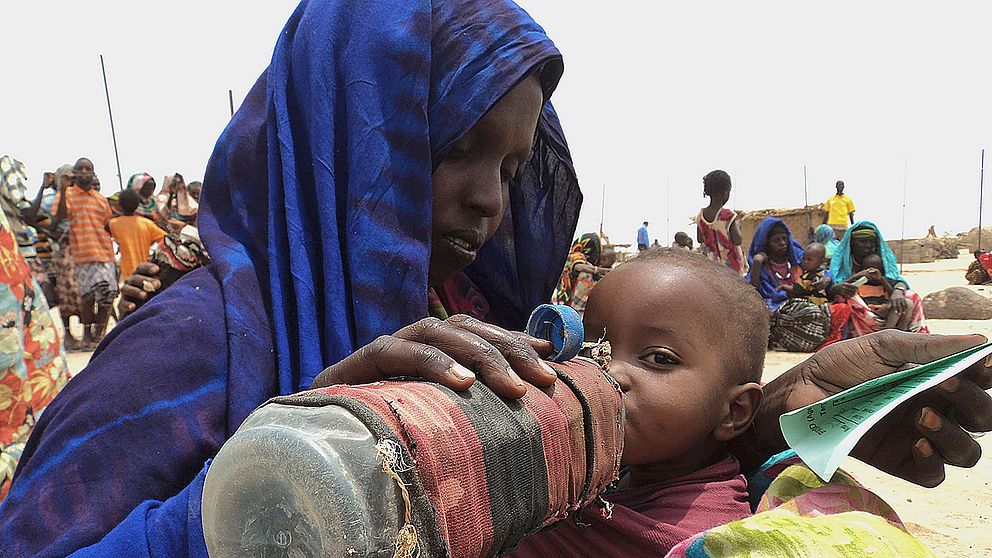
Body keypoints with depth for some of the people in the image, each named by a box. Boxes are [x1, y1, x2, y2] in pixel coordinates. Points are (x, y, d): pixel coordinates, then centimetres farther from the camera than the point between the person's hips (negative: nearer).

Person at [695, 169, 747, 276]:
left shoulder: (700, 215, -1)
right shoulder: (728, 215, -17)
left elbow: (700, 239, 8)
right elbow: (738, 240, -22)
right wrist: (738, 227, -4)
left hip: (711, 263, 5)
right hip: (731, 263, -5)